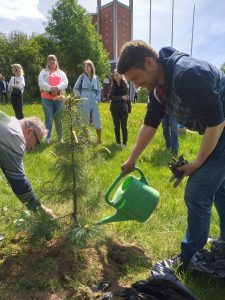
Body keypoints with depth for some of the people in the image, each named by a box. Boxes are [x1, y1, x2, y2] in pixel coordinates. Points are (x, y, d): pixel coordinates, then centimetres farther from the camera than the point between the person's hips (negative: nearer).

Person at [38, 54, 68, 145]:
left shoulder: (61, 72, 17)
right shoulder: (43, 72, 11)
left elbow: (65, 83, 0)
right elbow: (41, 83, -5)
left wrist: (57, 88, -18)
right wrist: (51, 89, -21)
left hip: (59, 98, 2)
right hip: (47, 98, -2)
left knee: (58, 118, 6)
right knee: (48, 118, -8)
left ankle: (60, 137, 13)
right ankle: (48, 138, -6)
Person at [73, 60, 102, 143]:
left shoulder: (96, 78, 10)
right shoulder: (82, 77, 4)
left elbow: (99, 90, 15)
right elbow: (75, 88, 7)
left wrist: (97, 99, 3)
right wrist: (80, 97, -2)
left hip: (94, 102, 2)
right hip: (84, 103, -2)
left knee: (97, 120, 2)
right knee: (85, 121, 3)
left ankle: (99, 139, 13)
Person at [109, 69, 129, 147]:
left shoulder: (125, 84, 0)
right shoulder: (113, 86, 6)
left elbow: (127, 96, 6)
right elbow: (110, 96, -4)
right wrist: (121, 97, -12)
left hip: (123, 107, -2)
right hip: (114, 108, 3)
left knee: (123, 126, -3)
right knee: (116, 126, 7)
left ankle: (124, 143, 7)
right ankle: (118, 142, 17)